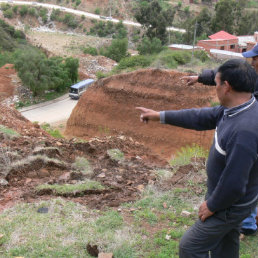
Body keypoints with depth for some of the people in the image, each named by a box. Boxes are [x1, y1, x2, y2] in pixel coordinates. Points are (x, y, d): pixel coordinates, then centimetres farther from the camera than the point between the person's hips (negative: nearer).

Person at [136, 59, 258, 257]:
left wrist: (212, 205, -14)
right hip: (231, 199, 9)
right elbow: (201, 118, 4)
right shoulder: (235, 108, -8)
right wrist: (160, 116, 8)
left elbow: (234, 184, -32)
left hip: (230, 206, -9)